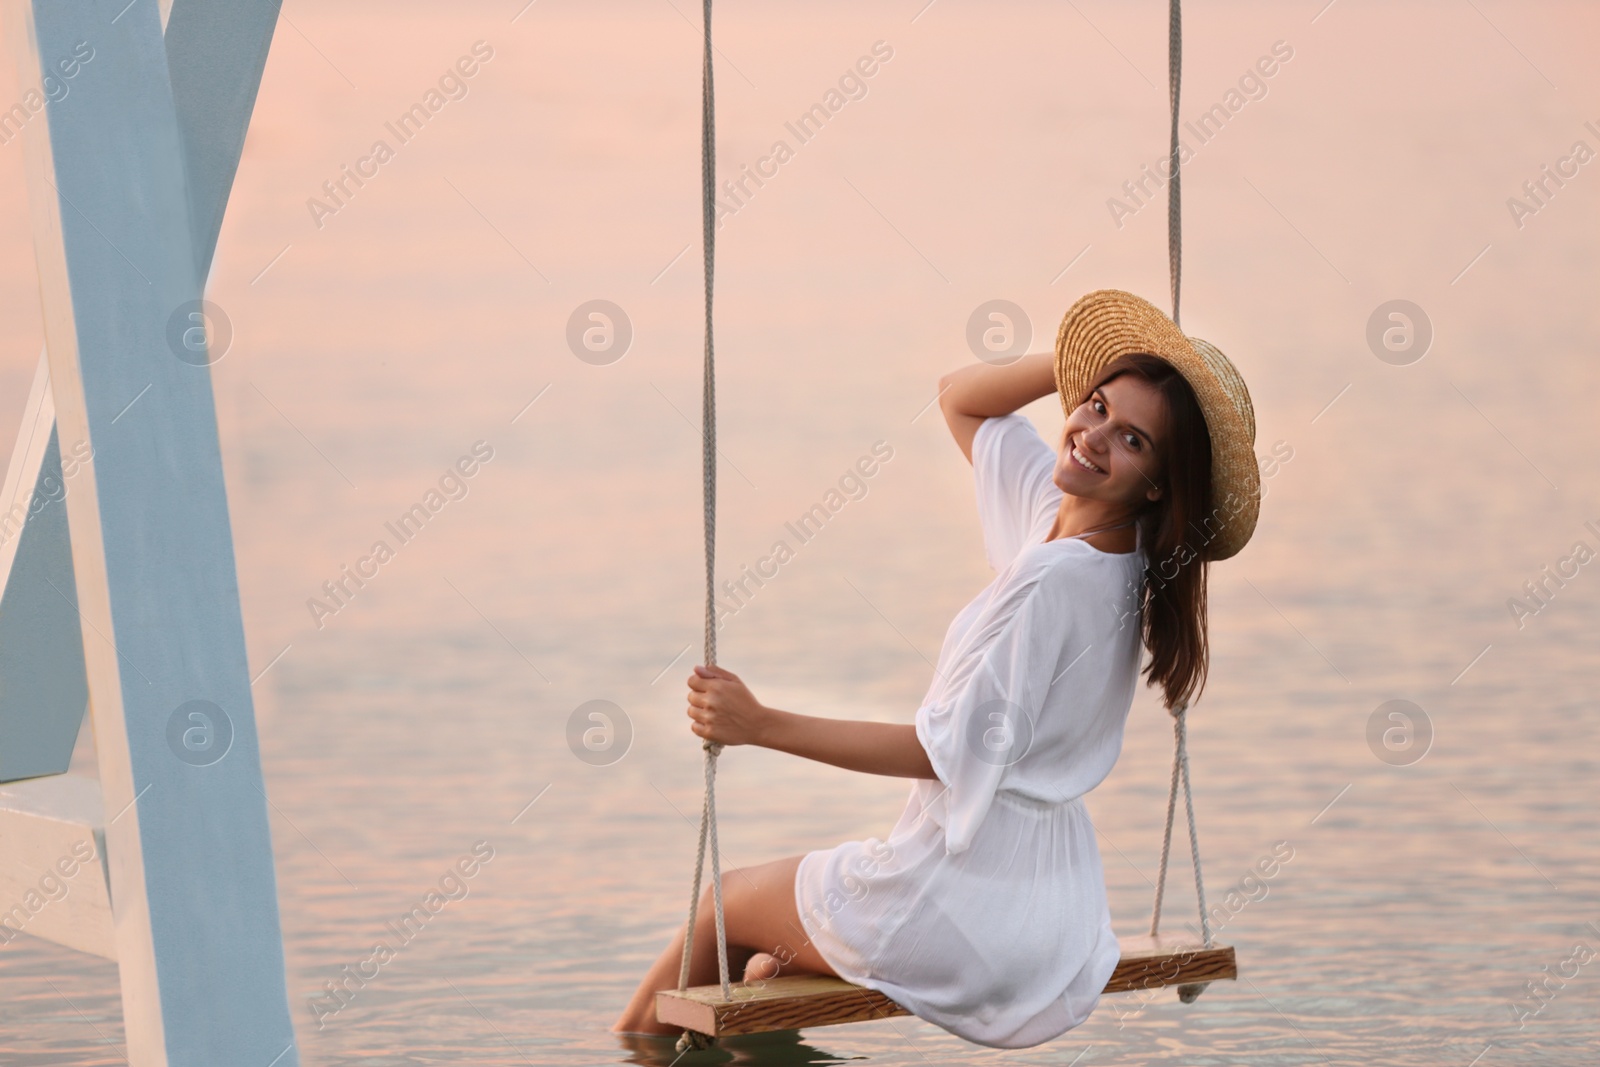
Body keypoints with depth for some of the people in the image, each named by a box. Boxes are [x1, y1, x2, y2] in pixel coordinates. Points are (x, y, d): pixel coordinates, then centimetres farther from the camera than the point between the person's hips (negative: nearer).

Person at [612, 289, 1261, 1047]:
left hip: (973, 893, -8)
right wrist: (1089, 361, -2)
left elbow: (943, 751, -22)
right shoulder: (1060, 511, -1)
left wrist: (762, 725, -20)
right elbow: (959, 398, 14)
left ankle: (634, 1038, 43)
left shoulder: (1053, 581, -27)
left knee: (728, 900, 20)